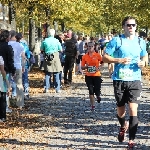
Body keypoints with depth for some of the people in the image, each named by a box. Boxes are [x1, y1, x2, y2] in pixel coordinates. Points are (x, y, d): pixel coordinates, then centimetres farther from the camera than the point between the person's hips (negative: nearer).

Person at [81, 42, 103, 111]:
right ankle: (93, 105, 12)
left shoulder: (98, 55, -4)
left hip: (97, 75, -2)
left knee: (97, 91, -5)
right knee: (91, 91, 1)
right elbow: (82, 67, 6)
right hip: (88, 76, 2)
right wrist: (86, 66, -14)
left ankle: (98, 96, 32)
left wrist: (99, 67, -13)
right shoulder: (85, 56, 2)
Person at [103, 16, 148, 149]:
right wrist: (119, 60, -17)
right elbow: (105, 57, -3)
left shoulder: (141, 42, 7)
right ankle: (123, 126, 46)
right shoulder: (117, 41, -3)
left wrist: (143, 62, 0)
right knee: (121, 110, 13)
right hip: (120, 80, -1)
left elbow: (145, 56, 23)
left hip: (135, 80, 1)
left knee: (133, 109, -10)